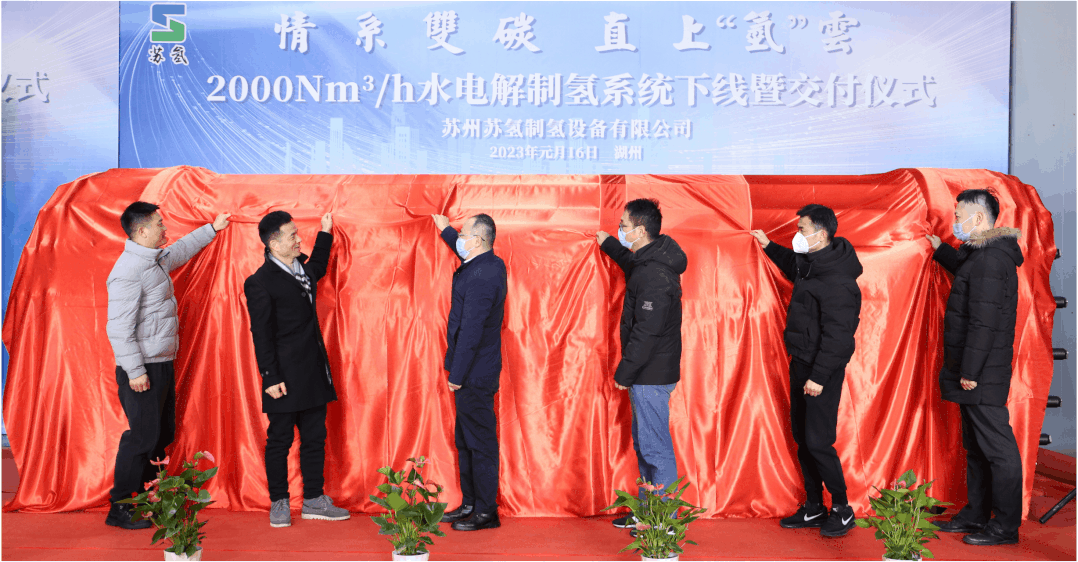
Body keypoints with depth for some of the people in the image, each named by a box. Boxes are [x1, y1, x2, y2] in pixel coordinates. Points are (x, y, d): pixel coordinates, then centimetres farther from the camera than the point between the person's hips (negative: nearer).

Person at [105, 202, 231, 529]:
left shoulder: (157, 259, 11)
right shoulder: (128, 270, -18)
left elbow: (182, 250, 35)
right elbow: (119, 327, -21)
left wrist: (212, 228, 37)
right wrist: (135, 371, -22)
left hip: (163, 365, 10)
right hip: (143, 369, -10)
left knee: (162, 435, 15)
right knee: (142, 437, -4)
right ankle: (119, 509, 8)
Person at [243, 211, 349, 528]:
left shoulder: (302, 267, 10)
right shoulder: (260, 282, -12)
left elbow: (317, 269, 37)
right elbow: (261, 335, -13)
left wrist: (325, 234, 28)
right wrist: (271, 377, -15)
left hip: (313, 372, 8)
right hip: (286, 377, -8)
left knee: (315, 437, 12)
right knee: (279, 440, 6)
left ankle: (313, 501, 23)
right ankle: (279, 504, 20)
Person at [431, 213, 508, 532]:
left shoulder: (480, 278, -24)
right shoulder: (491, 264, 8)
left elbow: (470, 332, -25)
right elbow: (465, 253, 35)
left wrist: (456, 376, -20)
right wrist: (445, 230, 40)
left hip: (474, 374, -10)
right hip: (476, 372, 10)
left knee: (480, 443, 0)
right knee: (466, 442, 18)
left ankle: (486, 512, 11)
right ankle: (469, 505, 28)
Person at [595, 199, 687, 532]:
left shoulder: (655, 277, -23)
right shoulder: (650, 262, 9)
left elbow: (646, 333, -24)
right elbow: (632, 262, 36)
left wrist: (623, 373, -17)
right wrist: (607, 243, 45)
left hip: (651, 377, -11)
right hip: (647, 375, 11)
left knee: (655, 448, -2)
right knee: (643, 444, 19)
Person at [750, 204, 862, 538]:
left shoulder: (837, 282, -22)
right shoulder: (811, 263, 7)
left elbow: (837, 335, -23)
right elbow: (794, 267, 34)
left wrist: (819, 376, -22)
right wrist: (769, 246, 30)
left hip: (822, 371, -10)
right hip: (801, 363, 10)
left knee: (818, 442, -6)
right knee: (801, 438, 14)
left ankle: (842, 508, 13)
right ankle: (814, 508, 26)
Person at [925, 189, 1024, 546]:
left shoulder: (992, 259, -20)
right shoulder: (984, 254, 13)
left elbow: (984, 322, -24)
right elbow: (967, 271, 39)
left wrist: (970, 371, -21)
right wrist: (940, 249, 40)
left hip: (983, 373, -11)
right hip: (975, 371, 11)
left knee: (997, 447, -2)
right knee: (975, 447, 17)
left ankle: (1006, 525, 7)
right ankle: (976, 514, 28)